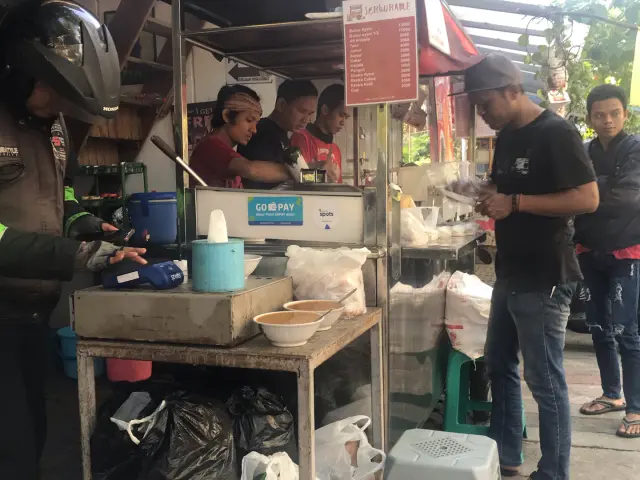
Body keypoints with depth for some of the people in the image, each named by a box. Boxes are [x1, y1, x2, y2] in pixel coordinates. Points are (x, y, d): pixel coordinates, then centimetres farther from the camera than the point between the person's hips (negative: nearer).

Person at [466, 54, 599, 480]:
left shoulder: (555, 133, -13)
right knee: (499, 365, 16)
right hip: (511, 274, 9)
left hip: (544, 278, -9)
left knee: (545, 380, 0)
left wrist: (515, 203, -22)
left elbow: (588, 198, -20)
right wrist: (489, 199, 1)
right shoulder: (506, 138, 12)